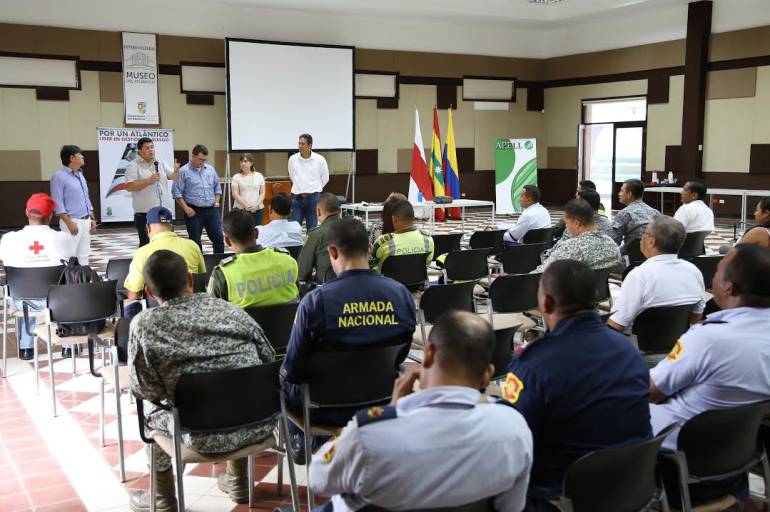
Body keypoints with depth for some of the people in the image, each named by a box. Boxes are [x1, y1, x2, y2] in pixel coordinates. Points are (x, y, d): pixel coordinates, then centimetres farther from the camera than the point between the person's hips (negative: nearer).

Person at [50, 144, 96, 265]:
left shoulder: (80, 175, 15)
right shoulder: (59, 176, -10)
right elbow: (58, 203, -14)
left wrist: (92, 219, 13)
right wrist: (69, 223, -20)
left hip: (86, 221, 8)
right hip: (73, 221, -8)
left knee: (84, 255, 11)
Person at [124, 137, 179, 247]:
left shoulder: (161, 163, 13)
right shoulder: (133, 166, -4)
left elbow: (173, 177, 7)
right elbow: (129, 187, -13)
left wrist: (176, 171, -16)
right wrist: (148, 181, -20)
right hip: (144, 213, -5)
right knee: (146, 245, -2)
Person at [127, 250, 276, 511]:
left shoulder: (145, 325, -7)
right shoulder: (231, 309, 2)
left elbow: (145, 390, -4)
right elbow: (269, 359, 8)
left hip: (208, 438, -3)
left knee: (150, 408, 26)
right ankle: (238, 481, 45)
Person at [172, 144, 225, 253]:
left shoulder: (210, 169, 10)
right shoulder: (183, 171, -5)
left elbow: (217, 187, 19)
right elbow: (177, 192, -8)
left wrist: (216, 202, 8)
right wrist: (186, 208, -13)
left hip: (211, 210, 4)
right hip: (194, 211, -4)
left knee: (218, 238, 4)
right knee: (195, 241, 3)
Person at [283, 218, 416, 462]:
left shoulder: (315, 301, -26)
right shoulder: (402, 293, -13)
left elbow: (294, 369, -16)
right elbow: (400, 356, 2)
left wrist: (292, 372, 7)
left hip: (330, 407, -4)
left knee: (284, 379, 28)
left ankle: (301, 441, 49)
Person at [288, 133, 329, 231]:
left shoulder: (319, 160, -5)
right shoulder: (292, 159, 0)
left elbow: (325, 178, 8)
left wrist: (314, 188, 10)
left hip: (313, 197, -2)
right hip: (297, 197, 2)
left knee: (312, 229, 4)